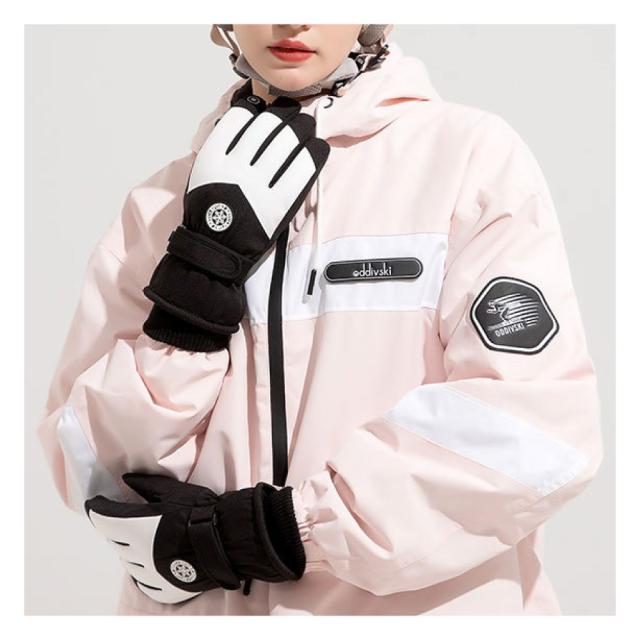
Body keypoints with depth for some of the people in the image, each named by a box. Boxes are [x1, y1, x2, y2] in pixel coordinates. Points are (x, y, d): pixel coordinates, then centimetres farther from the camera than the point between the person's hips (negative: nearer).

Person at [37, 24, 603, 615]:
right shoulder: (162, 203, -1)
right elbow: (101, 476, -6)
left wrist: (272, 530, -17)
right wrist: (205, 260, -16)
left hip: (428, 606, -2)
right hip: (198, 608, 3)